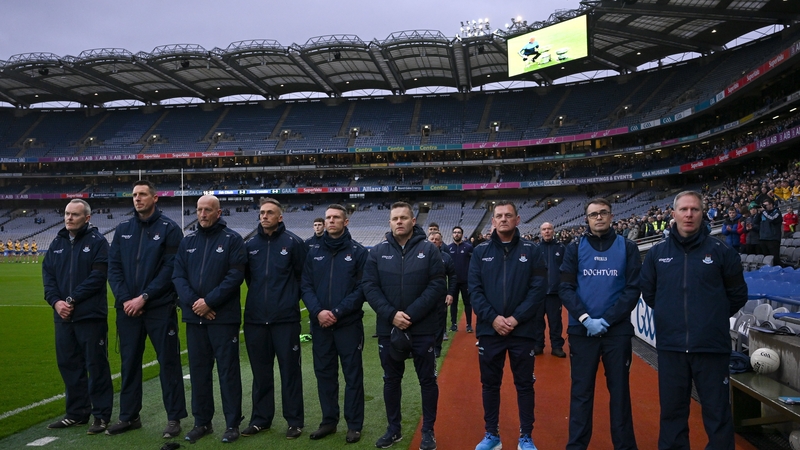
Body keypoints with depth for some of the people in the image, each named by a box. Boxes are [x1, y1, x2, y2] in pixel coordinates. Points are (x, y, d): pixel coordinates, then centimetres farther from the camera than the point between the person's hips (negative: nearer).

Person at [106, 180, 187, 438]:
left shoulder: (169, 228, -3)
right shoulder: (123, 229, 10)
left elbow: (171, 268, -11)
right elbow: (113, 267, 6)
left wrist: (144, 297, -15)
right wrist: (125, 299, -7)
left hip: (160, 308, -4)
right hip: (127, 308, 5)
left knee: (168, 361, 2)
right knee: (129, 362, 12)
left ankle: (174, 418, 11)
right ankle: (128, 416, 25)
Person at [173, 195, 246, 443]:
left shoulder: (232, 239, -3)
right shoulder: (187, 242, 11)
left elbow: (235, 275, -11)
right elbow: (178, 276, 5)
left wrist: (209, 301, -16)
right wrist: (193, 301, -11)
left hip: (224, 317, -5)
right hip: (194, 317, 5)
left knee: (228, 370, 1)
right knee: (198, 370, 12)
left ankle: (232, 424, 11)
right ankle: (202, 421, 24)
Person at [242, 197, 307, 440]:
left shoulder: (293, 242, -4)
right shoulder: (251, 245, 8)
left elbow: (303, 275, 0)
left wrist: (291, 299, 4)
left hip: (285, 318, -4)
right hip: (255, 318, 4)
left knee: (290, 370, 3)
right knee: (260, 371, 13)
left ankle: (294, 420, 14)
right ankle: (260, 418, 25)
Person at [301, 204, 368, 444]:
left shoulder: (359, 252, -2)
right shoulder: (314, 253, 9)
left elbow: (362, 288, -8)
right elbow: (306, 287, 5)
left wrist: (338, 312, -16)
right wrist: (318, 311, -13)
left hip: (349, 324, -4)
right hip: (320, 325, 4)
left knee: (353, 375, 3)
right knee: (324, 373, 11)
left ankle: (354, 425, 14)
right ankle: (329, 421, 25)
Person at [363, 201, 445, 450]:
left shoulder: (428, 249, -3)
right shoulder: (378, 252, 3)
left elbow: (437, 286, -9)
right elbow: (370, 287, -2)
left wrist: (410, 315, -17)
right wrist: (391, 314, -15)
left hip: (423, 328, -2)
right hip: (388, 328, 2)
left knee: (427, 379, 7)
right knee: (391, 379, 13)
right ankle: (394, 428, 28)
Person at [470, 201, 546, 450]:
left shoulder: (532, 250, 0)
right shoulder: (480, 252, 3)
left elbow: (538, 289, -5)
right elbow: (475, 289, -1)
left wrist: (516, 318, -14)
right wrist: (493, 318, -13)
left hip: (523, 330, -1)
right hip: (489, 330, 1)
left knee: (524, 384, 9)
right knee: (490, 384, 11)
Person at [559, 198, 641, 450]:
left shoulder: (627, 248, 3)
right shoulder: (575, 248, 4)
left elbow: (633, 289, -3)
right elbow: (565, 288, -1)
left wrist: (607, 320, -13)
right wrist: (586, 319, -14)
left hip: (618, 330, 0)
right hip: (581, 330, 0)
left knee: (619, 389, 8)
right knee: (581, 390, 7)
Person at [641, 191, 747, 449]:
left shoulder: (721, 251, -2)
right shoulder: (657, 253, 3)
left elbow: (737, 295, 8)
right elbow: (648, 294, 15)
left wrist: (713, 318, 9)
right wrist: (670, 314, 11)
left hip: (712, 346, -2)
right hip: (670, 346, 2)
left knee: (717, 413, 8)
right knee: (672, 411, 14)